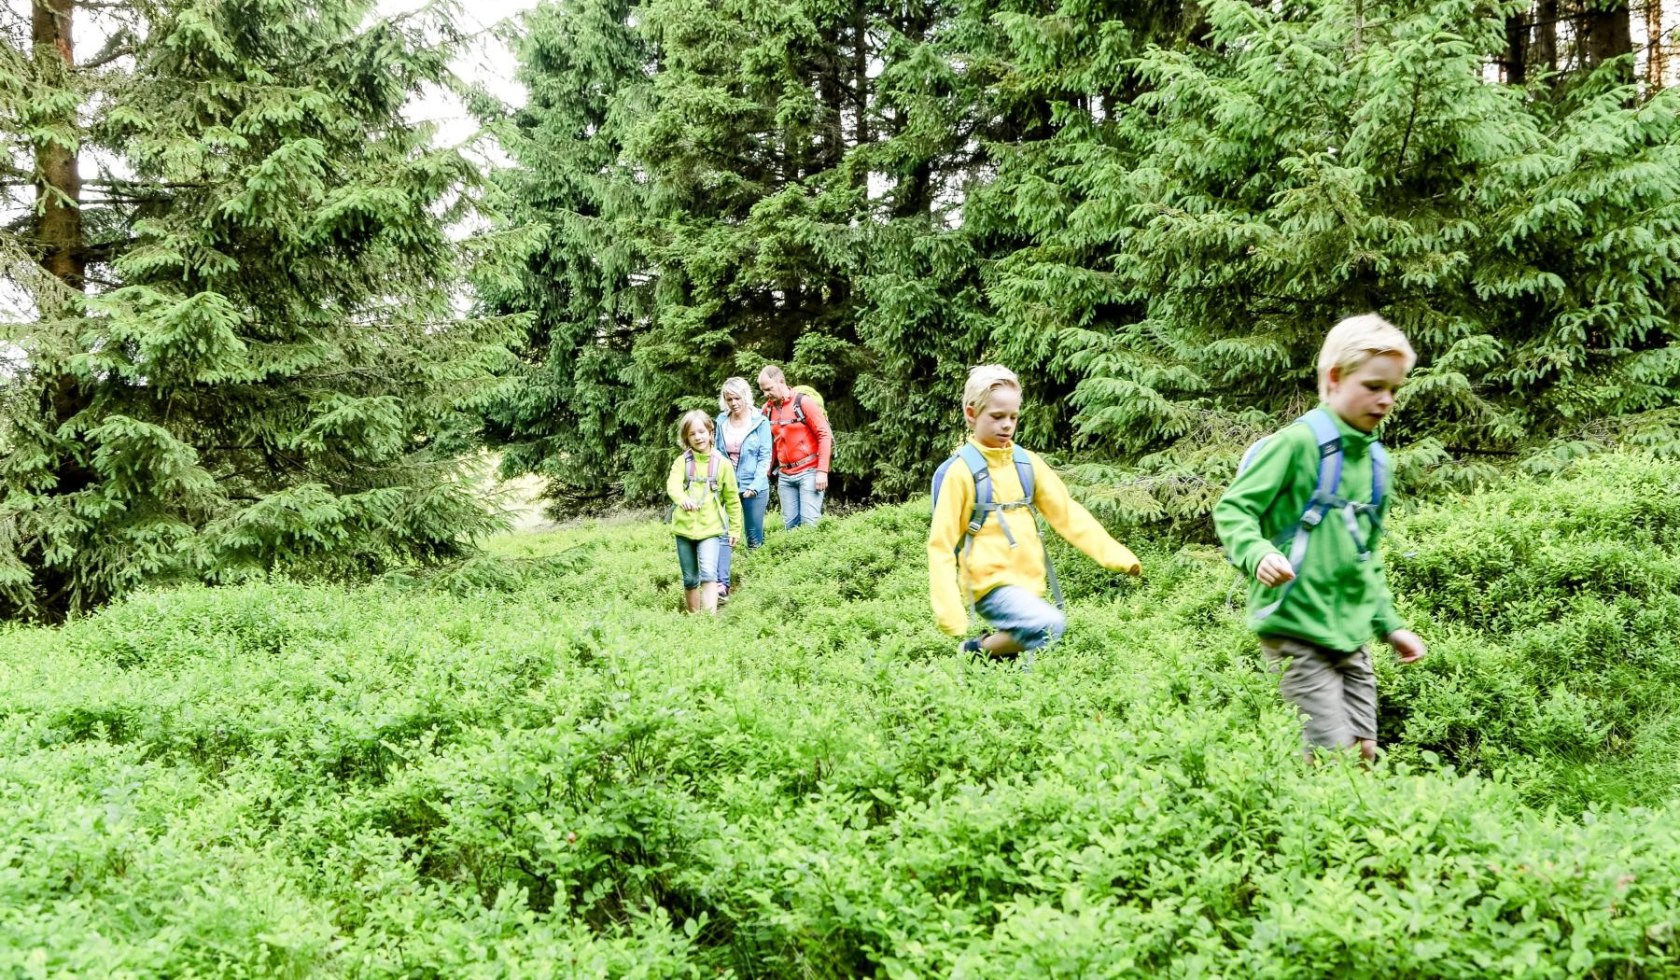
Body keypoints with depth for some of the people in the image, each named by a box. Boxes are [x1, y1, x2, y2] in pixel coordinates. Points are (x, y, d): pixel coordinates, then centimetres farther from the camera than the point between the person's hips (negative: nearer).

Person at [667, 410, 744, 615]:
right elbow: (673, 484, -18)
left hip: (711, 528, -2)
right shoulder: (682, 462, 1)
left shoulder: (722, 463, 1)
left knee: (709, 574, -20)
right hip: (684, 528, 2)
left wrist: (735, 528, 9)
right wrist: (682, 499, -40)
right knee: (690, 580, 11)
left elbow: (732, 499, 8)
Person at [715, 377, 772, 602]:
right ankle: (722, 584, -16)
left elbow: (764, 457, -6)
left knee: (754, 536, 9)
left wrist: (755, 486, -15)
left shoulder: (760, 421, -5)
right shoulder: (722, 421, 4)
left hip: (754, 487, -2)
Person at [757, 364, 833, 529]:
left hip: (809, 472, -6)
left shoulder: (803, 402, -10)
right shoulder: (768, 408, 7)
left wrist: (822, 471, -16)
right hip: (785, 475, 6)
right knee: (790, 523, 7)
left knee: (809, 522, -9)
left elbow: (825, 435, -11)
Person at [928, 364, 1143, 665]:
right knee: (1050, 626, -27)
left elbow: (1066, 513, 8)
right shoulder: (962, 471, -9)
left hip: (1029, 584, 6)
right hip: (991, 585, -6)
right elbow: (941, 545, -9)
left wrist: (1113, 553, -2)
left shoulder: (1027, 462, 7)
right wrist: (950, 613, -18)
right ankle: (975, 651, -8)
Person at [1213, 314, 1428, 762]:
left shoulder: (1375, 460, 13)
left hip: (1351, 632, 8)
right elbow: (1233, 509, -14)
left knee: (1364, 753, 10)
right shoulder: (1298, 442, -12)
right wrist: (1258, 554, -33)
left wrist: (1388, 623, 20)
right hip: (1296, 628, -8)